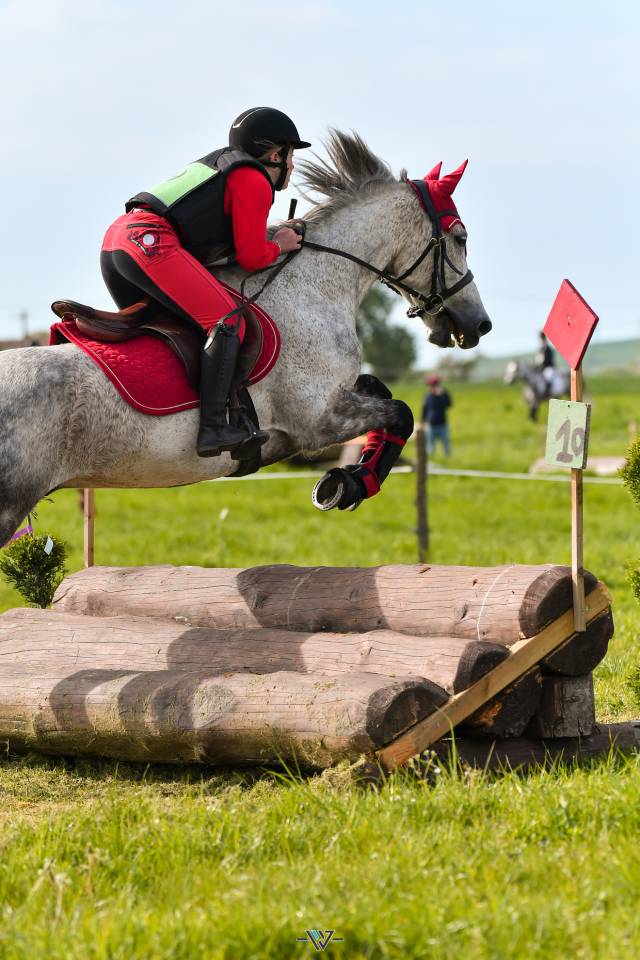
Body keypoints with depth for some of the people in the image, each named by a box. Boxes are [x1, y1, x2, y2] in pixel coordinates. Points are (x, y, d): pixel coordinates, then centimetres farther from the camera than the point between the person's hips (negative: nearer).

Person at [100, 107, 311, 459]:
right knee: (227, 322, -12)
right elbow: (251, 257, 1)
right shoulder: (255, 181, 3)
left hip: (115, 237, 10)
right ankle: (213, 429, -23)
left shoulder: (218, 165, 31)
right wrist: (279, 246, 19)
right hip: (151, 242, -10)